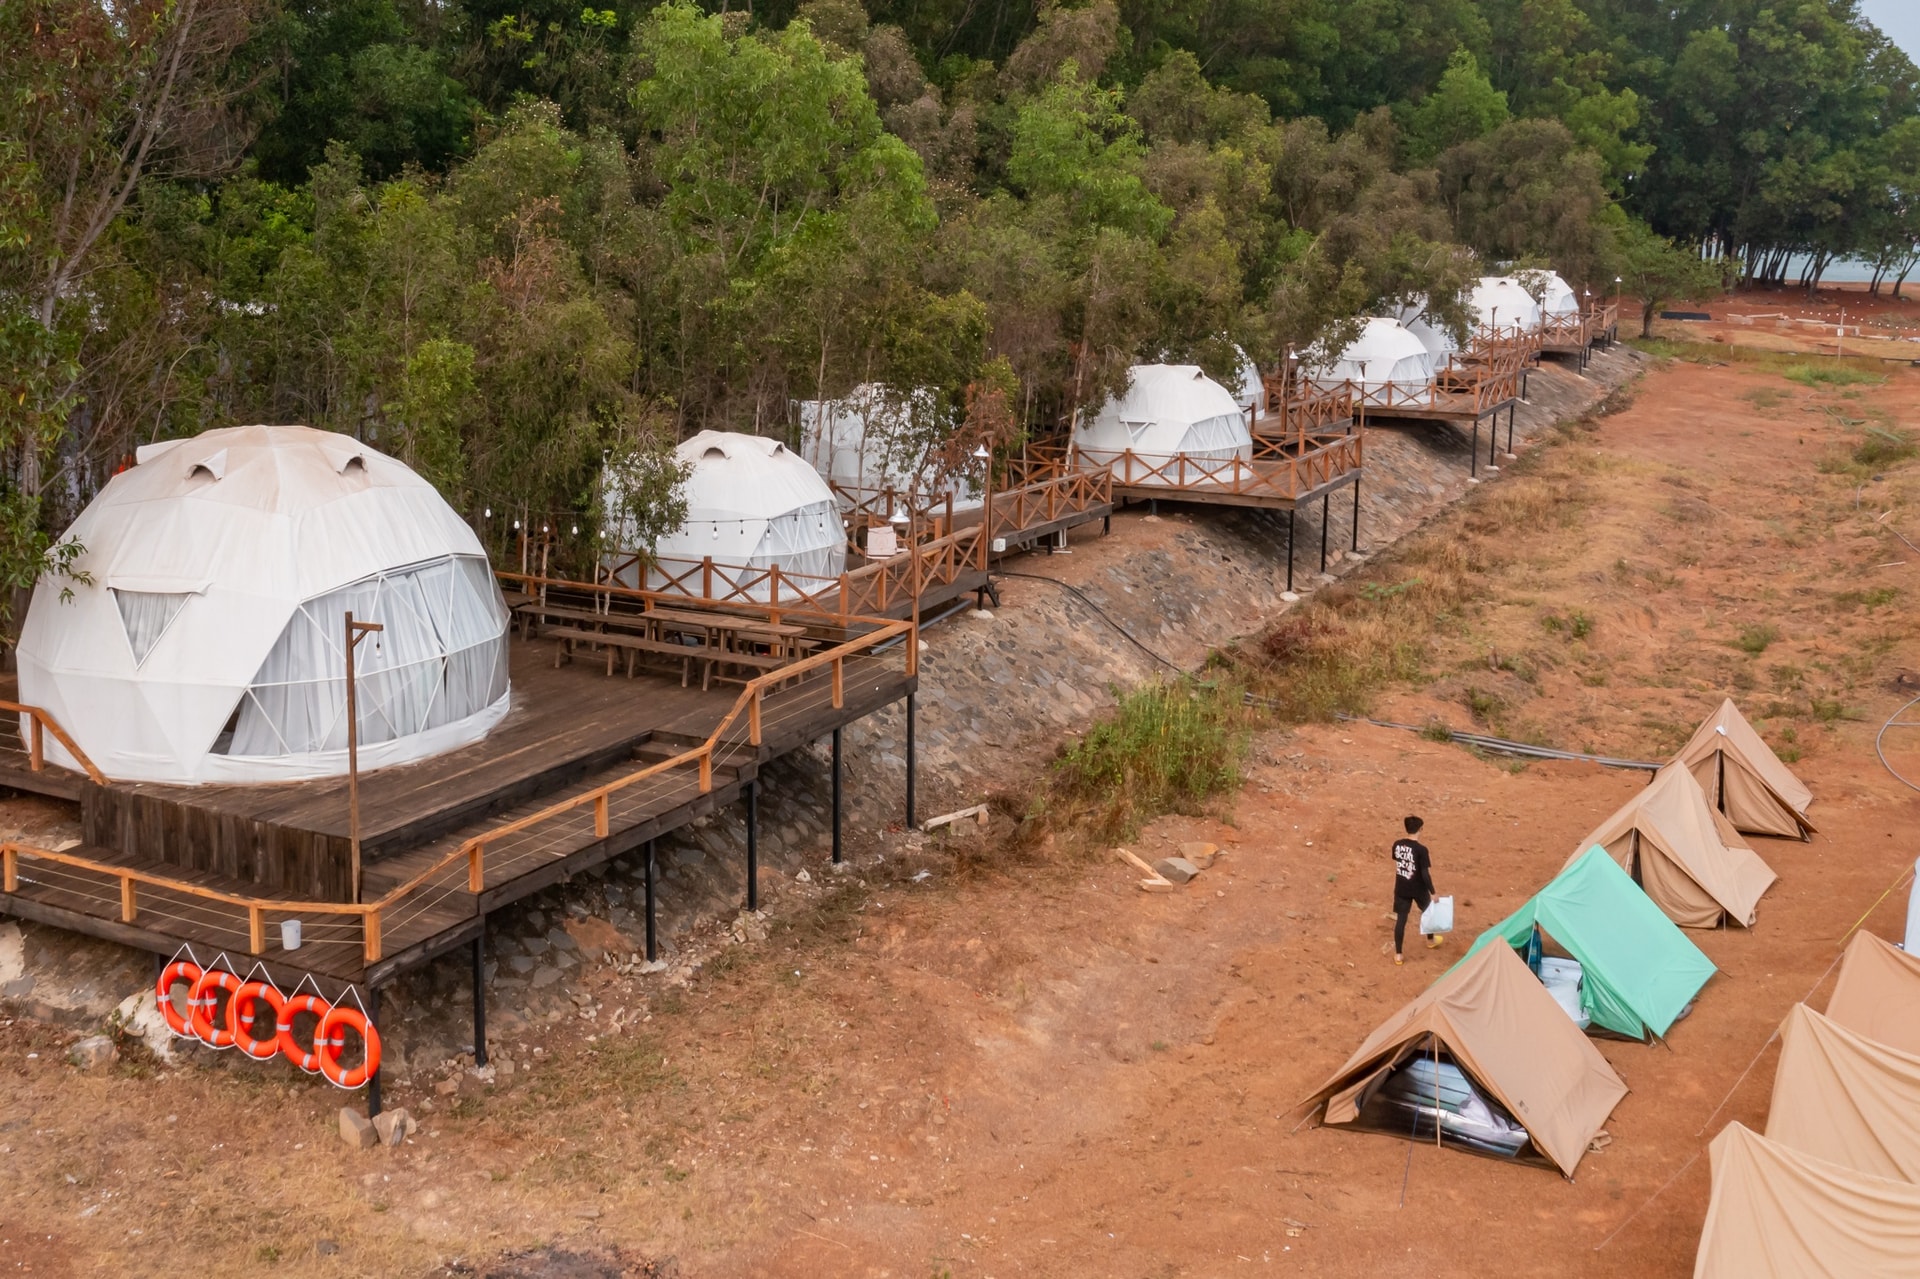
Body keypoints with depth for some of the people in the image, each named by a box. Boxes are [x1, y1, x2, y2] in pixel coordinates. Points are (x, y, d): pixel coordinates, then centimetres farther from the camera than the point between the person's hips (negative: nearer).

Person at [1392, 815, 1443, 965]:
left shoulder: (1397, 845, -6)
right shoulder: (1421, 849, -23)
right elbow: (1425, 874, -21)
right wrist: (1433, 892, -11)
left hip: (1401, 889, 4)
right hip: (1418, 889, -4)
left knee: (1400, 919, 9)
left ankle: (1398, 954, 10)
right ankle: (1431, 940, 47)